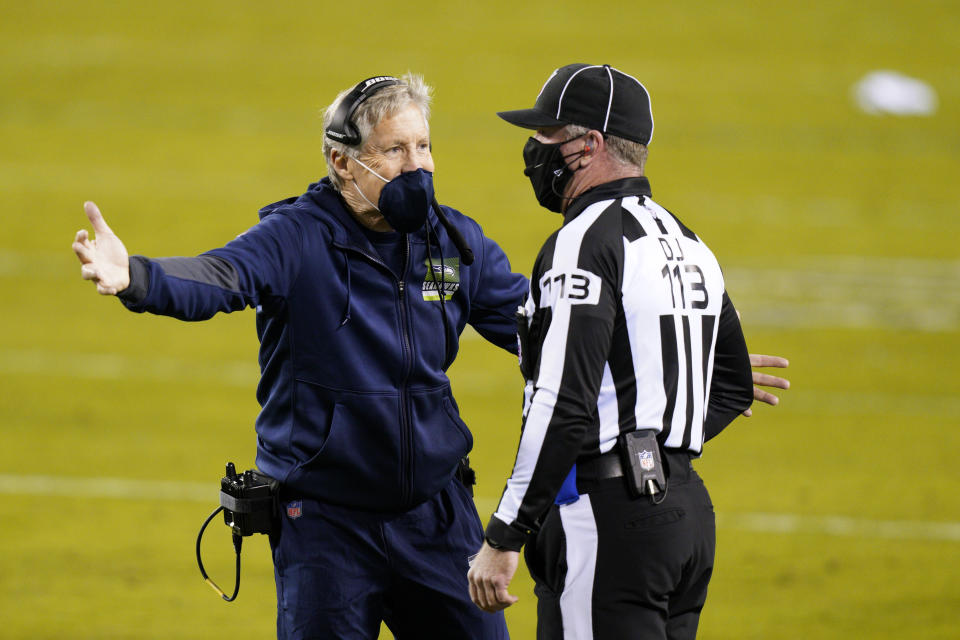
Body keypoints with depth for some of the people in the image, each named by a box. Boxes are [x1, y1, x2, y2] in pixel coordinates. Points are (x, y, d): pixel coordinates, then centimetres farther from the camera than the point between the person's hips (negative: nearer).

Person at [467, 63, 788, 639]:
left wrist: (504, 538, -18)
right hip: (689, 511, 9)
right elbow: (733, 387, 26)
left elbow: (564, 408, -20)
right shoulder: (687, 242, 17)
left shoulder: (584, 245, -12)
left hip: (606, 511, -9)